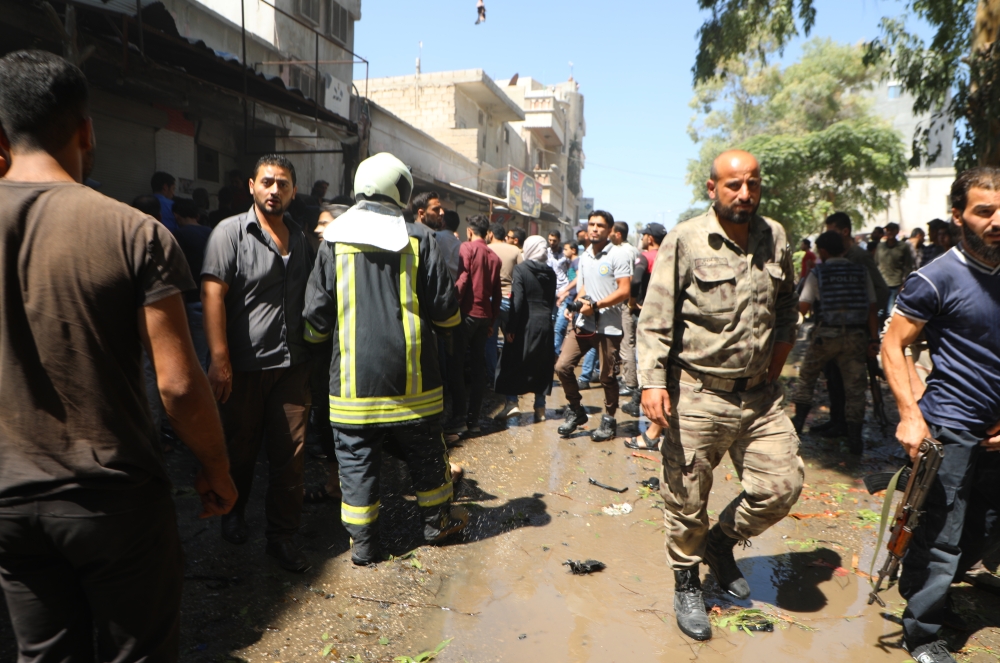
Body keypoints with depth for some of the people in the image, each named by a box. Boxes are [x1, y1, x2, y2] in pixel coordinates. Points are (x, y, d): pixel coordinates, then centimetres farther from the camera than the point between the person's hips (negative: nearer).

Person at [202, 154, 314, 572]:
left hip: (291, 364, 4)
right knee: (240, 449, 14)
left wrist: (310, 352, 12)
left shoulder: (301, 239, 12)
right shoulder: (231, 232, -5)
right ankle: (233, 513, 40)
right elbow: (213, 296, -13)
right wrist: (219, 360, -20)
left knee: (289, 454, 5)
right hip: (244, 365, -4)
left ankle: (282, 537, 19)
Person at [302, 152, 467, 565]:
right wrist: (449, 319, 19)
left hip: (352, 376, 1)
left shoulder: (334, 241, -2)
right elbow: (446, 310, -5)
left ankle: (363, 545, 21)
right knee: (425, 453, 18)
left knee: (356, 459, 11)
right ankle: (437, 521, 35)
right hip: (410, 377, 0)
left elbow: (316, 316, 1)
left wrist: (316, 337, 23)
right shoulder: (418, 238, -6)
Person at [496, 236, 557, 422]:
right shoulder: (550, 273, 6)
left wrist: (510, 327, -13)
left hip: (526, 323, -5)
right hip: (545, 324, 5)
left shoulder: (521, 269, -9)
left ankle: (512, 402, 1)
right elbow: (552, 300, 9)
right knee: (541, 364, 11)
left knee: (513, 363, 7)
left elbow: (517, 300, -15)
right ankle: (540, 407, 15)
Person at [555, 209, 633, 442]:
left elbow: (624, 291, -14)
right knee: (562, 366, -2)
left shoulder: (618, 255, -8)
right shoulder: (584, 256, 14)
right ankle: (575, 410, 18)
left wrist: (595, 305, -19)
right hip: (583, 323, 6)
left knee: (607, 377, 5)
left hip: (608, 326, -6)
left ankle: (608, 420, 24)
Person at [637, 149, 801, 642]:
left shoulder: (775, 238, 7)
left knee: (782, 485, 8)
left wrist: (779, 356, 14)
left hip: (759, 394, 5)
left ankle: (721, 542, 35)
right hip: (697, 397, -4)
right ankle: (686, 583, 32)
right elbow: (656, 319, -11)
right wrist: (652, 381, -18)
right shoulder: (685, 241, -8)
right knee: (687, 502, 7)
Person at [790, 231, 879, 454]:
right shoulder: (861, 272, 6)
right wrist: (874, 339, 5)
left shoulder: (817, 273, -2)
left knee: (807, 376, 18)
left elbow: (803, 307, -6)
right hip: (856, 335, 2)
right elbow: (872, 308, 3)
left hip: (827, 333, -2)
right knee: (855, 385, 6)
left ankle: (799, 420, 22)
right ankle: (855, 438, 5)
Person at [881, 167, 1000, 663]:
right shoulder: (937, 278, -13)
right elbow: (891, 345, -13)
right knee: (942, 538, 1)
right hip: (949, 428, -7)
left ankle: (925, 594, 39)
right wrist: (909, 414, -21)